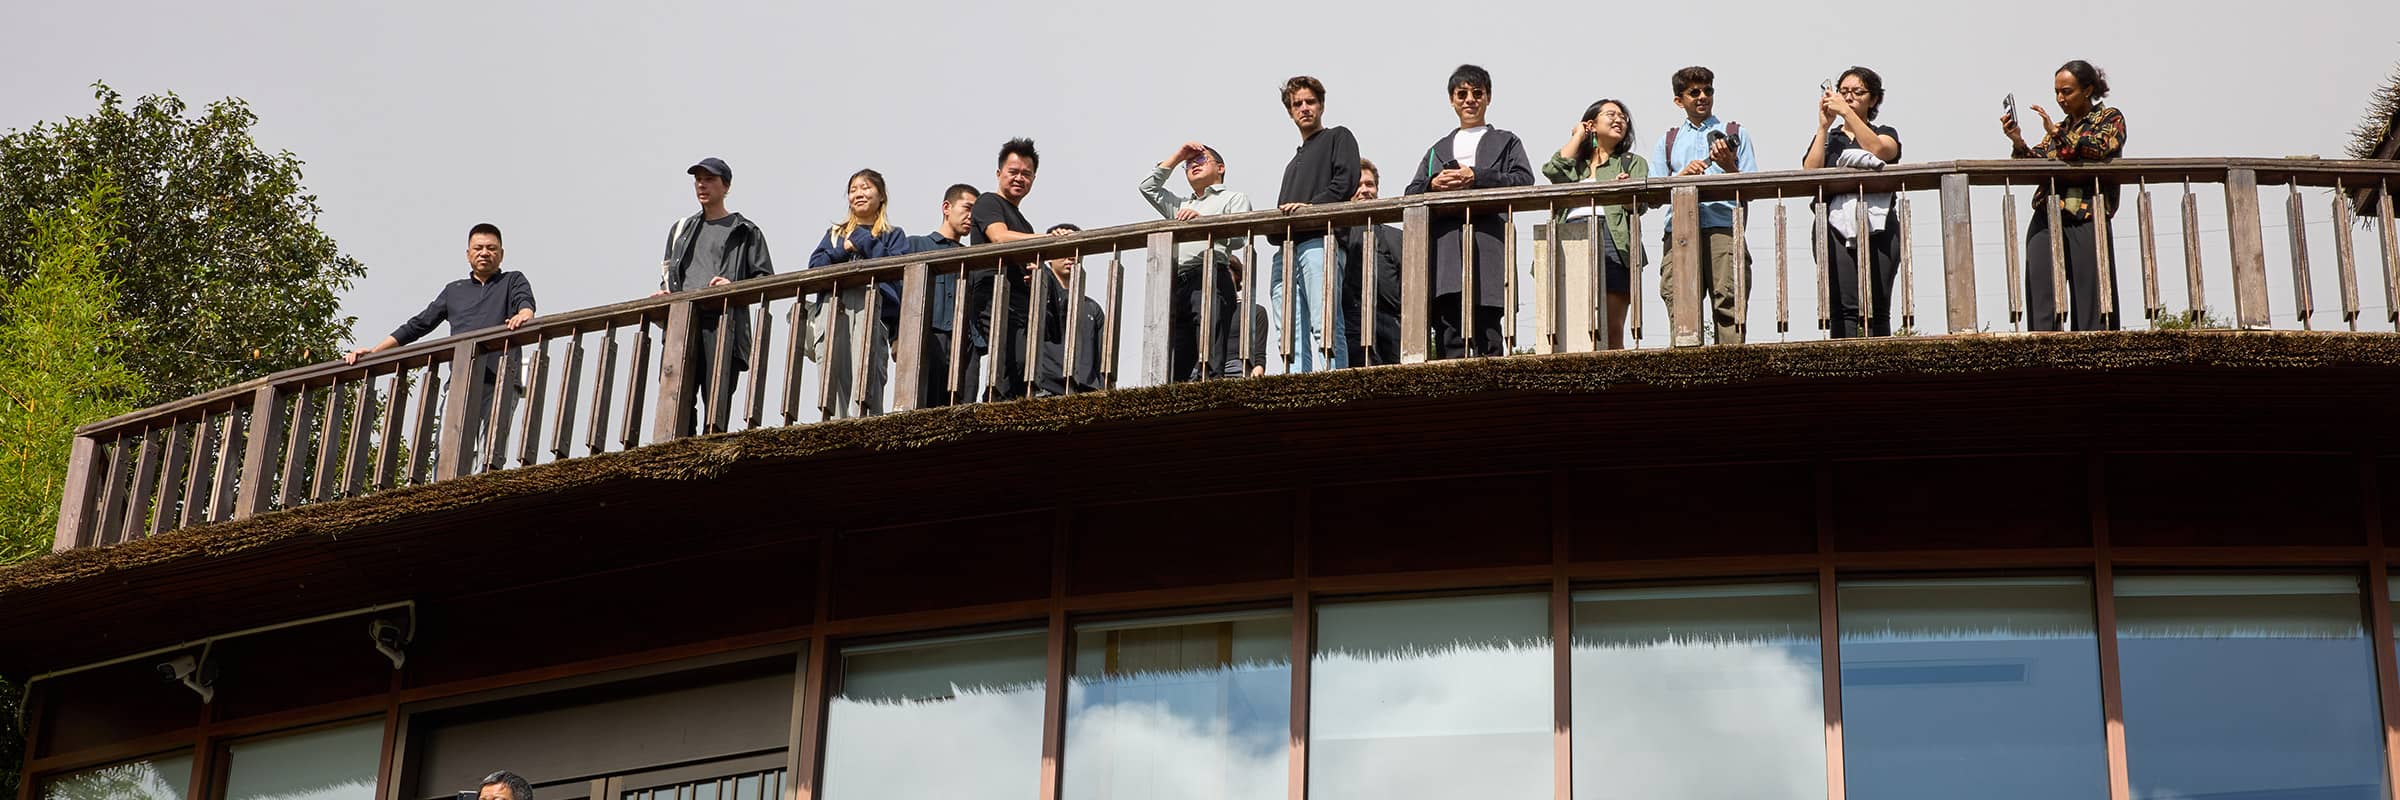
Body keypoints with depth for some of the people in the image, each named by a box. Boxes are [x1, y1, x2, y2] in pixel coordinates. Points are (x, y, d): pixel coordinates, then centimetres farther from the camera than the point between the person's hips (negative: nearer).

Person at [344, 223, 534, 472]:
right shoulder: (454, 290, 30)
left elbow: (525, 302, -3)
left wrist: (523, 315, -29)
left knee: (489, 451, -18)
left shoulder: (513, 281, 20)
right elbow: (417, 325, 29)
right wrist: (373, 351, 21)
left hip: (501, 379, -3)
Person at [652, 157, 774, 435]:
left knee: (717, 400, -12)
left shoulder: (745, 232, 14)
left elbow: (765, 278, 6)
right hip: (683, 321, 4)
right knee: (677, 399, -8)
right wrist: (664, 294, 9)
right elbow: (668, 274, 31)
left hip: (723, 321, -4)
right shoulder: (681, 229, 28)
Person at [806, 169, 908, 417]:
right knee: (834, 373, -15)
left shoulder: (893, 235, 24)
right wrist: (843, 249, 4)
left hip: (871, 305, -3)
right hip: (832, 307, 3)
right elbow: (814, 266, 18)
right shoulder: (835, 233, 33)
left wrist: (863, 241, 5)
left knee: (866, 372, -22)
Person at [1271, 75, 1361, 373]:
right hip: (1287, 249, 8)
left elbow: (1347, 181, -4)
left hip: (1320, 240, -7)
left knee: (1324, 325, -18)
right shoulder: (1293, 162, 34)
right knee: (1292, 335, -3)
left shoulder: (1338, 137, 13)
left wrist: (1312, 206, -15)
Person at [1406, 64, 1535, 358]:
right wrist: (1433, 185, -1)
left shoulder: (1505, 142, 22)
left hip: (1488, 234, -3)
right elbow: (1411, 193, 21)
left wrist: (1476, 177, -7)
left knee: (1486, 324, -13)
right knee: (1448, 326, -8)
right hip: (1444, 243, 3)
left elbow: (1524, 179, 3)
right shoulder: (1438, 149, 31)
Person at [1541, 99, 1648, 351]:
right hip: (1569, 240, 1)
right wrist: (1578, 136, 18)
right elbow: (1553, 171, 4)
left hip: (1610, 238, -1)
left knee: (1612, 330, -10)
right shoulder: (1575, 163, 28)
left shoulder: (1633, 163, 23)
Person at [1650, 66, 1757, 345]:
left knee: (1728, 301, -13)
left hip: (1724, 227, -1)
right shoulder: (1668, 141, 23)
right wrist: (1683, 174, -4)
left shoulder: (1734, 133, 19)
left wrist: (1728, 166, -7)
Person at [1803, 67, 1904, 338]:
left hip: (1877, 227, 0)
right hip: (1835, 226, 0)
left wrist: (1846, 112, -7)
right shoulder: (1827, 137, 24)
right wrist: (1824, 125, 2)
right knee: (1844, 308, -14)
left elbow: (1879, 149, -6)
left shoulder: (1886, 134, 21)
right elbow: (1810, 173, 4)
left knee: (1877, 310, -9)